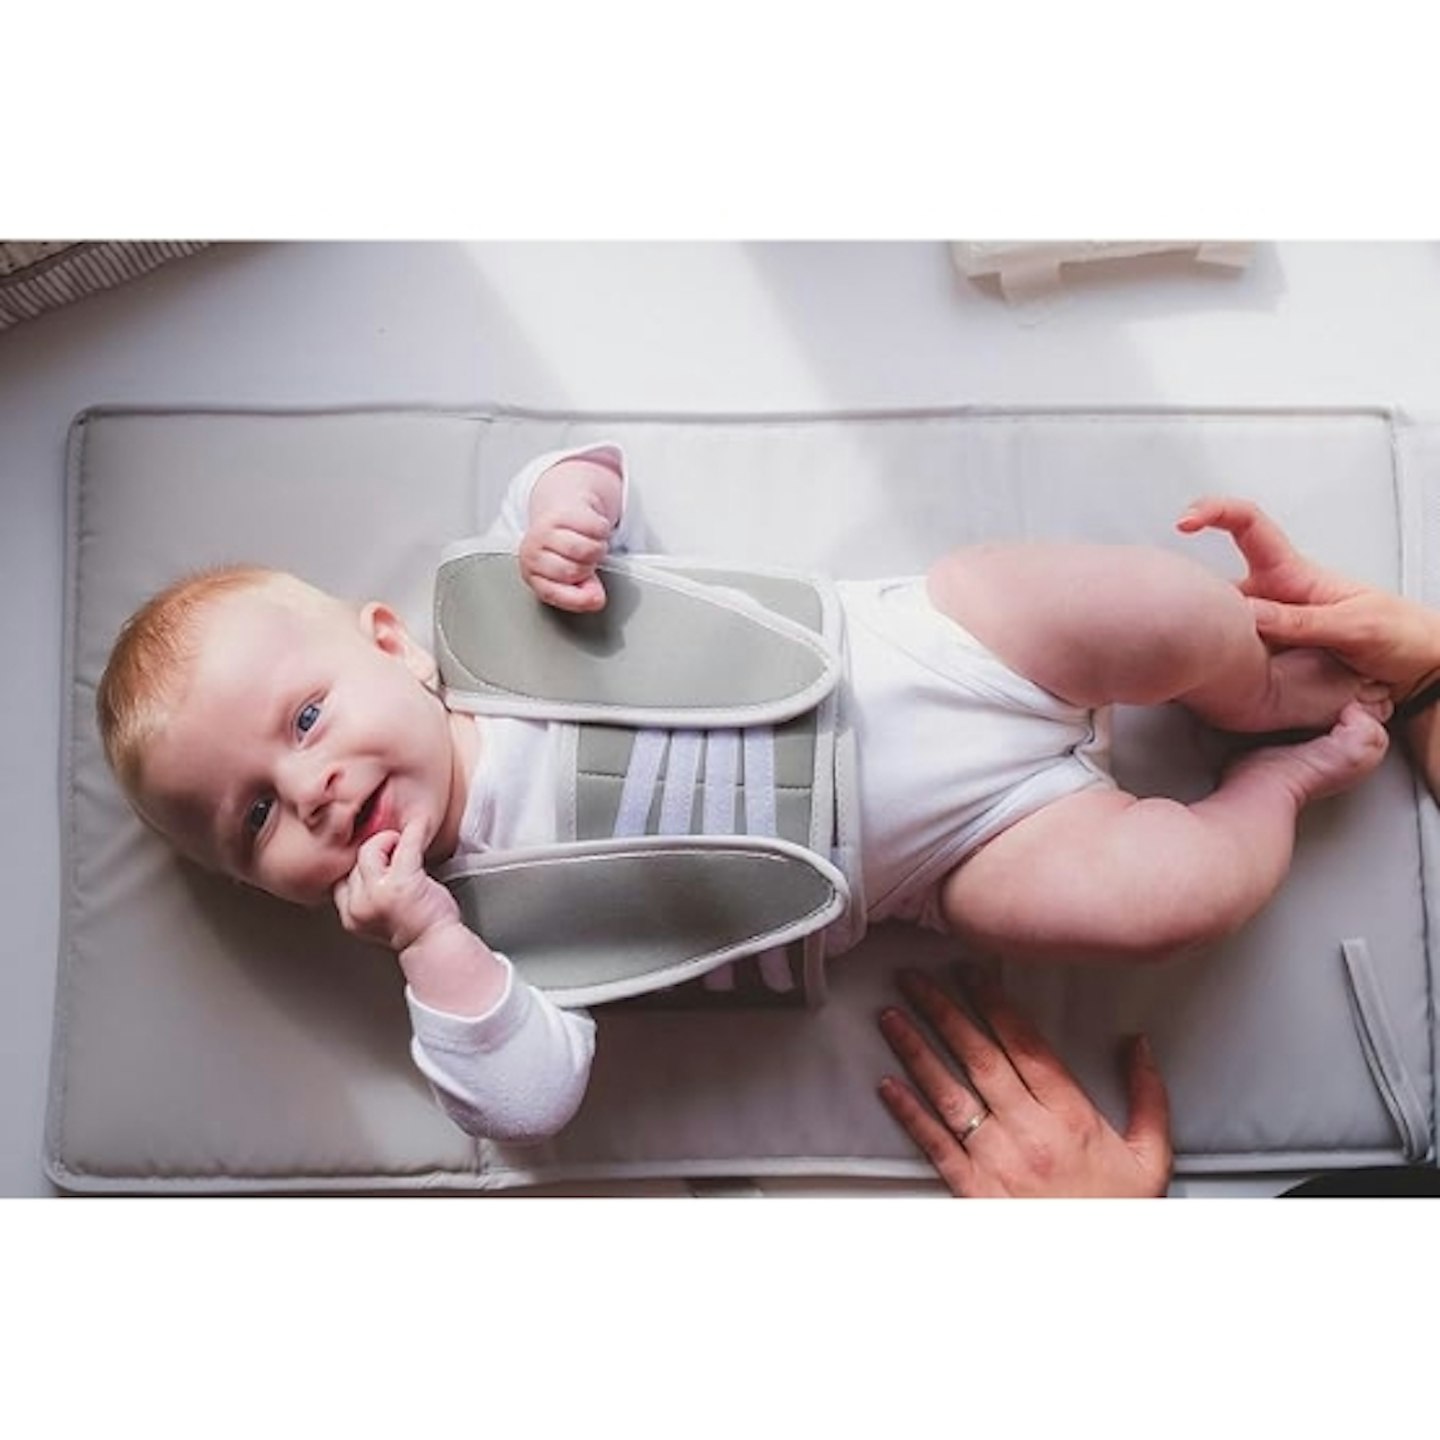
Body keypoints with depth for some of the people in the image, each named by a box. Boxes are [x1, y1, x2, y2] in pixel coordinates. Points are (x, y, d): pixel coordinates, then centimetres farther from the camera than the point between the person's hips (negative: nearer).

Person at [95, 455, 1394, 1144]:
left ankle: (1263, 685, 15)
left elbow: (599, 492, 6)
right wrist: (434, 946, -25)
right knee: (1153, 892, -22)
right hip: (944, 848, -1)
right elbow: (531, 1098, -11)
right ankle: (1283, 783, 13)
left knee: (1138, 606, -21)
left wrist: (567, 492, -18)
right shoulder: (467, 912, -5)